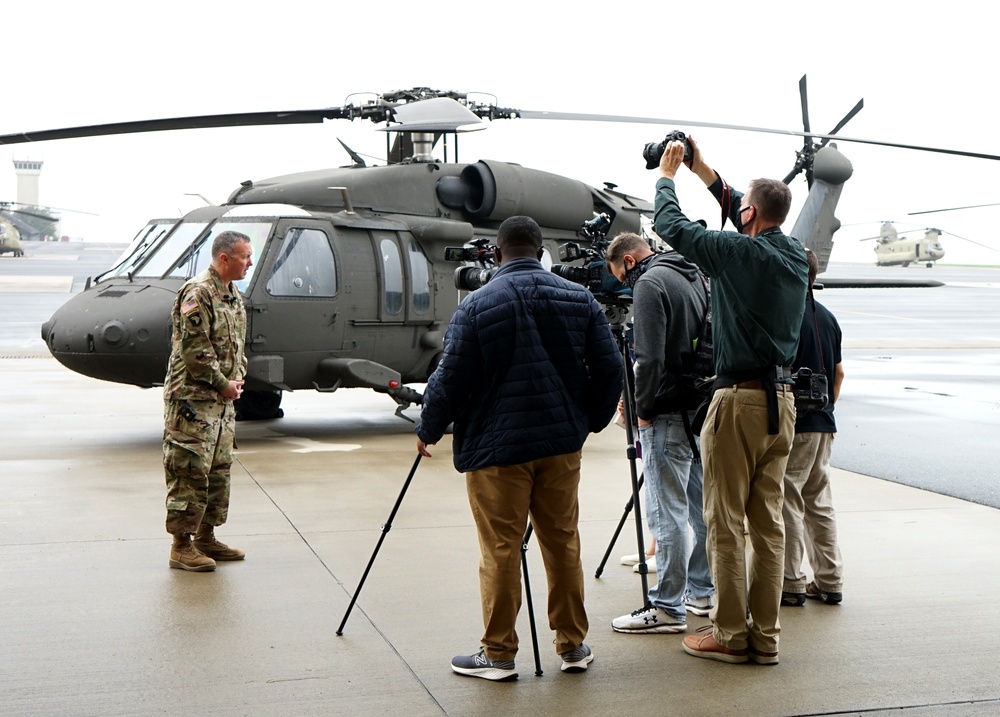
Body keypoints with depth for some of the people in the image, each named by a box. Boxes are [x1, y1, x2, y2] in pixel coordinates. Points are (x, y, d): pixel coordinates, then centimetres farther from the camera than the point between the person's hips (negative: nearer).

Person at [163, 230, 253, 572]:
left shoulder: (234, 296, 13)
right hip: (192, 399, -9)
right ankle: (181, 546, 1)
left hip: (223, 400, 10)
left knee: (219, 468, 14)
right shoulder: (197, 293, -16)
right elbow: (194, 350, -20)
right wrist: (223, 384, -14)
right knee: (190, 471, -6)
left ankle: (206, 537, 24)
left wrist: (237, 377, 5)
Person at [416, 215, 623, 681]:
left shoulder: (477, 305, -8)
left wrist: (428, 430, 7)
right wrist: (592, 419, 19)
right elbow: (609, 369, 4)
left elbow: (451, 379, -7)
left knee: (500, 550, 2)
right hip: (562, 441, 4)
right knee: (563, 542, 13)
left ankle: (498, 655, 10)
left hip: (496, 445, -4)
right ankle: (573, 645, 22)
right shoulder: (579, 299, 3)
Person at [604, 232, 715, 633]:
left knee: (667, 513, -6)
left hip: (669, 415, -9)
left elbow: (650, 358, -19)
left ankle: (668, 608, -3)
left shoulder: (649, 284, -11)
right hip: (703, 410, 9)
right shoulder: (693, 277, 16)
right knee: (702, 507, 15)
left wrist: (644, 410, -9)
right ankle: (702, 593, 25)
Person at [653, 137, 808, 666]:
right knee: (768, 521, 10)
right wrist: (703, 171, 31)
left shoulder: (738, 252, -12)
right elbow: (744, 219, 25)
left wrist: (667, 174, 15)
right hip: (782, 399, 7)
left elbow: (670, 225, -2)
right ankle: (765, 636, 14)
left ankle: (730, 635, 6)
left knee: (726, 522, 1)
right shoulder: (794, 255, 8)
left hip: (739, 398, -7)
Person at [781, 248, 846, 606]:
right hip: (823, 424, 8)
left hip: (792, 426, -8)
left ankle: (790, 584, 2)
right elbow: (839, 372, 17)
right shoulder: (827, 317, 12)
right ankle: (829, 581, 16)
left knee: (786, 503, -2)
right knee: (819, 502, 13)